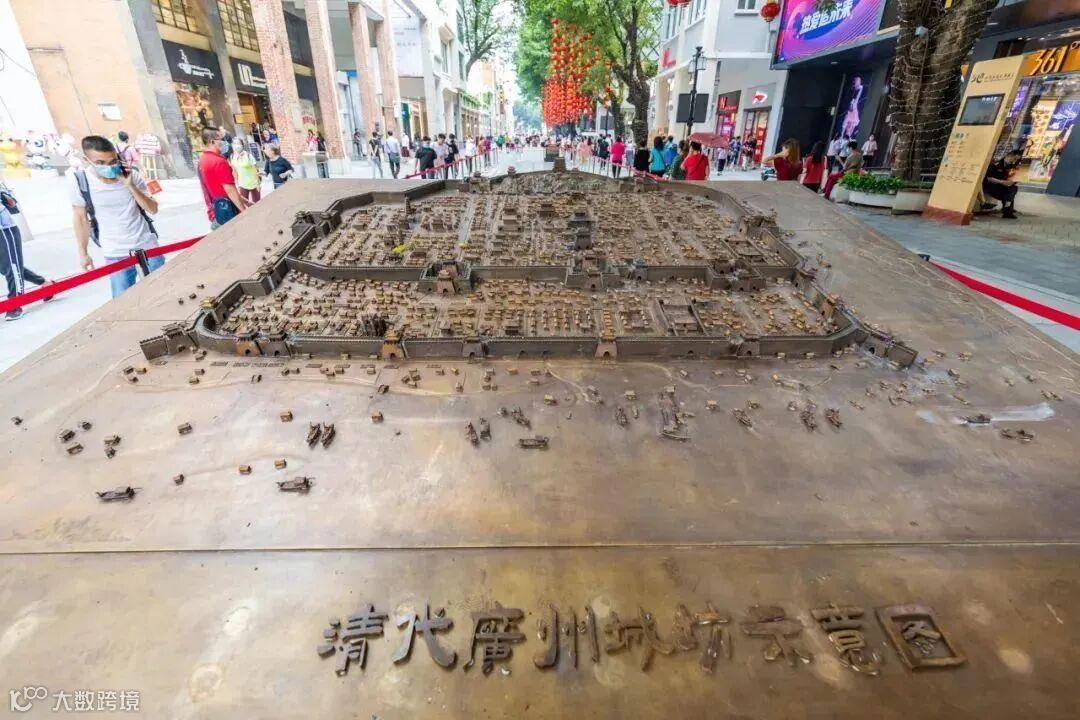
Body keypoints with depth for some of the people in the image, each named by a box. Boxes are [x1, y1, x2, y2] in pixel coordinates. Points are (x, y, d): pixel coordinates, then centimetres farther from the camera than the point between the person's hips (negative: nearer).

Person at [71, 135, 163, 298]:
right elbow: (80, 217, 1)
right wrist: (83, 253, 3)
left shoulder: (130, 175, -6)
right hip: (116, 254, -1)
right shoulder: (79, 181, -9)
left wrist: (130, 186, -22)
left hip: (147, 246, 1)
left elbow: (153, 209, -8)